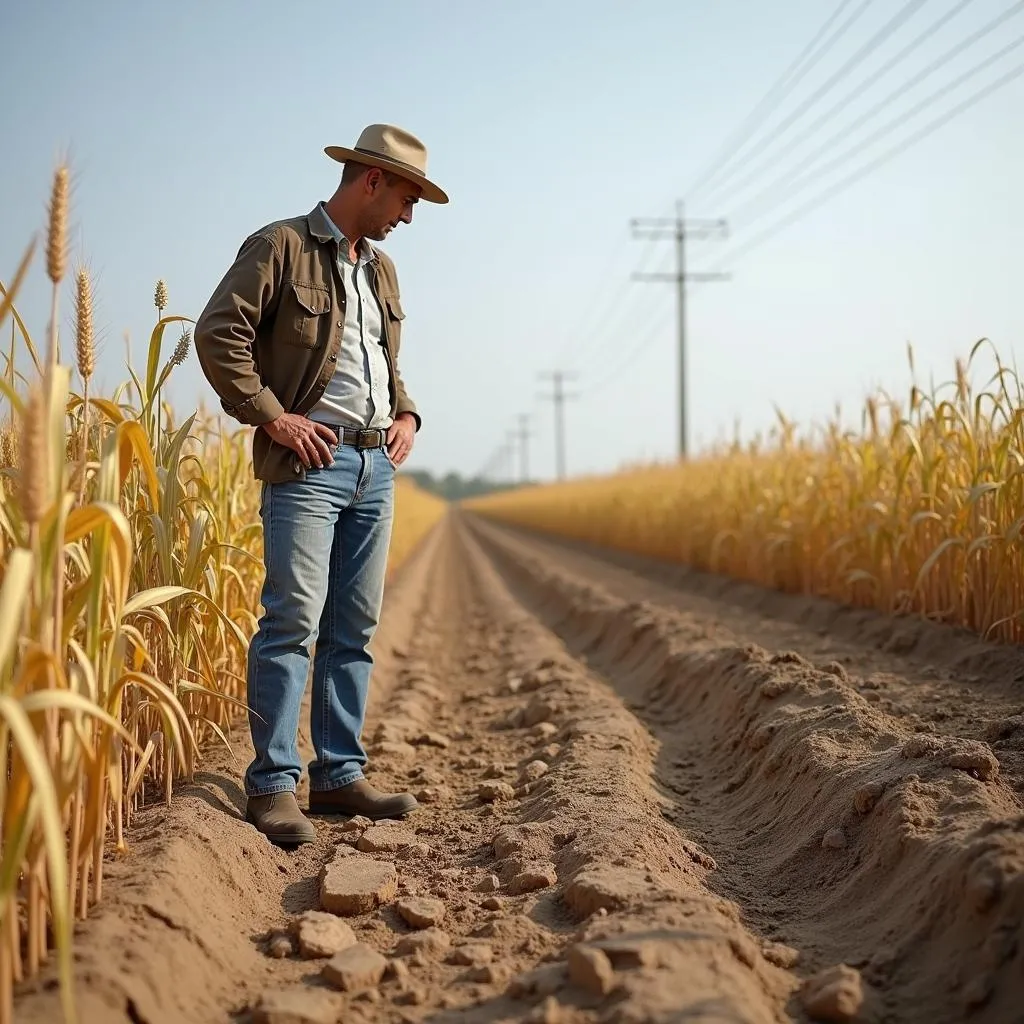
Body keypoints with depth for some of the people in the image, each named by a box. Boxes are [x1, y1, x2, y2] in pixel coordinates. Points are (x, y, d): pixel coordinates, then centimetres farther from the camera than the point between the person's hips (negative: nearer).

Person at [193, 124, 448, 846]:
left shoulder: (382, 270, 20)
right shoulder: (281, 246, -3)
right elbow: (218, 332, -10)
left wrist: (407, 415, 11)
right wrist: (271, 414, -14)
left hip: (377, 467, 8)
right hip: (308, 463, -7)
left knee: (355, 628, 8)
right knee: (293, 621, -10)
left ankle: (339, 776, 15)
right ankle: (272, 786, -3)